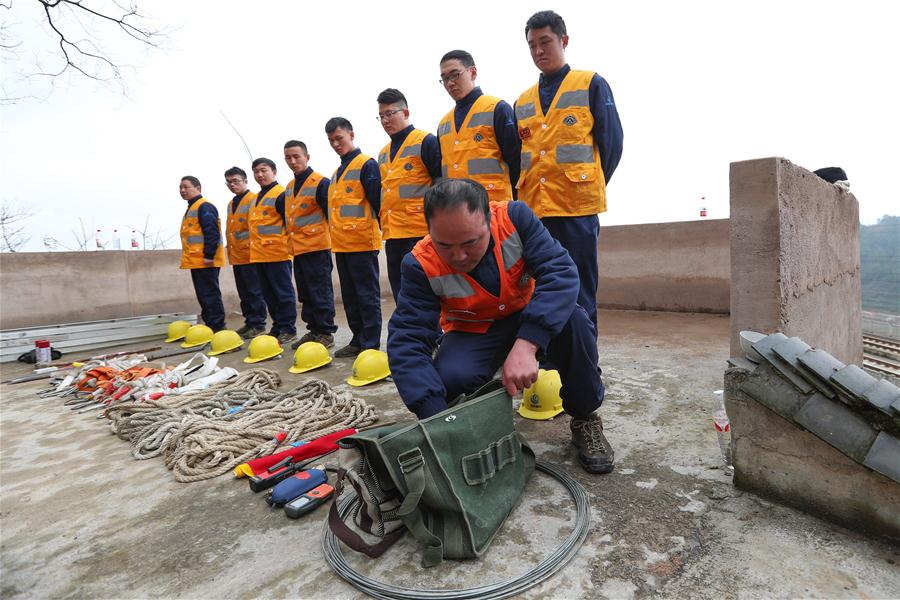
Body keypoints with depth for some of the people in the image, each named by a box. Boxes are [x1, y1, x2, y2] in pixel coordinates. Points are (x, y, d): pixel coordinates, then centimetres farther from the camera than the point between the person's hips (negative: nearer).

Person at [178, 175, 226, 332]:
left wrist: (209, 255, -23)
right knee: (203, 295, 13)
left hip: (205, 261, -10)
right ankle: (210, 325, 19)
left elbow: (212, 232, -19)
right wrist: (187, 258, 23)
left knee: (210, 294, -8)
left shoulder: (204, 206, -10)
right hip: (196, 261, 10)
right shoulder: (191, 209, 22)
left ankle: (217, 327, -3)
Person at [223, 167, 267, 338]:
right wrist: (230, 248, 21)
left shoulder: (254, 200, -7)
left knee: (254, 292, -4)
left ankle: (258, 324, 3)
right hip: (236, 256, 9)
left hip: (250, 254, -9)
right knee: (244, 293, 13)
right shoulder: (231, 204, 19)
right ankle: (249, 322, 21)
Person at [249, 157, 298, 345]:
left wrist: (289, 246, -17)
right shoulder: (258, 197, 19)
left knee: (283, 292, -2)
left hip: (278, 253, -9)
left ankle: (288, 329, 5)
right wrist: (253, 246, 24)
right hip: (259, 255, 9)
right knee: (269, 294, 12)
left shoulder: (281, 194, -8)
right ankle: (277, 327, 21)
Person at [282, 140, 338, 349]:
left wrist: (333, 241, -14)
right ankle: (313, 329, 22)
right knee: (305, 294, 12)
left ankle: (325, 332, 5)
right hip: (298, 248, 9)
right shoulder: (289, 187, 16)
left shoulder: (320, 182, -10)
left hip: (317, 247, -8)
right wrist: (291, 237, 21)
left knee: (320, 292, -4)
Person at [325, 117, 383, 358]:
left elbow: (376, 202, -12)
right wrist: (336, 235, 20)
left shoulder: (366, 164, -5)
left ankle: (371, 345, 2)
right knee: (349, 296, 12)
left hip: (362, 242, -9)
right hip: (341, 244, 9)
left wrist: (377, 230, -14)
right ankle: (358, 340, 21)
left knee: (367, 295, -4)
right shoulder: (337, 172, 21)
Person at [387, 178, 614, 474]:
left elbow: (560, 272, -32)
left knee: (573, 321, -32)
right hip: (474, 335, 0)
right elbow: (406, 342, -28)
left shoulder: (515, 216, -23)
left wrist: (526, 344, -47)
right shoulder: (421, 264, -24)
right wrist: (437, 418, -40)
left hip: (531, 320, 1)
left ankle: (585, 417, -6)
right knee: (449, 380, -32)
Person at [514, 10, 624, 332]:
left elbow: (611, 143, 3)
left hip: (577, 208, -4)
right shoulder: (523, 101, 20)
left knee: (579, 296, -3)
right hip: (533, 210, 5)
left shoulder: (591, 84, 7)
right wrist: (523, 193, 8)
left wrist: (589, 188, 2)